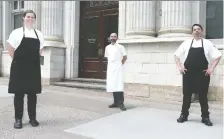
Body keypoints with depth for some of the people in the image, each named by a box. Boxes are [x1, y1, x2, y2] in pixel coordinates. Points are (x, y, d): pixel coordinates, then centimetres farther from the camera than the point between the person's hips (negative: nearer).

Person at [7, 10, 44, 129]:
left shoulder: (39, 34, 11)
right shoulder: (17, 32, 1)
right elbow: (11, 50, 1)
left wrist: (34, 61, 7)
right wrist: (20, 60, 1)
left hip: (34, 68, 3)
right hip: (19, 67, -3)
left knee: (32, 93, 8)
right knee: (19, 93, 2)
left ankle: (32, 118, 18)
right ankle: (18, 119, 12)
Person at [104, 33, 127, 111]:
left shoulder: (120, 47, 0)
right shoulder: (107, 47, 13)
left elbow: (125, 57, 2)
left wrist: (120, 65, 1)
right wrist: (110, 65, 13)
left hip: (118, 68, -5)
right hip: (110, 68, 5)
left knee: (119, 85, -12)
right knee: (112, 85, 5)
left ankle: (121, 103, -12)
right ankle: (116, 102, 12)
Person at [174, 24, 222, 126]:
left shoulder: (207, 43, 4)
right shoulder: (186, 43, 7)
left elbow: (218, 56, 5)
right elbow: (176, 55, 11)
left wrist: (211, 68, -4)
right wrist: (179, 66, 0)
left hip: (202, 74, -1)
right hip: (188, 73, 1)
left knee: (203, 96, 5)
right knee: (186, 95, 8)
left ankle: (205, 117, 18)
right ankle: (184, 115, 21)